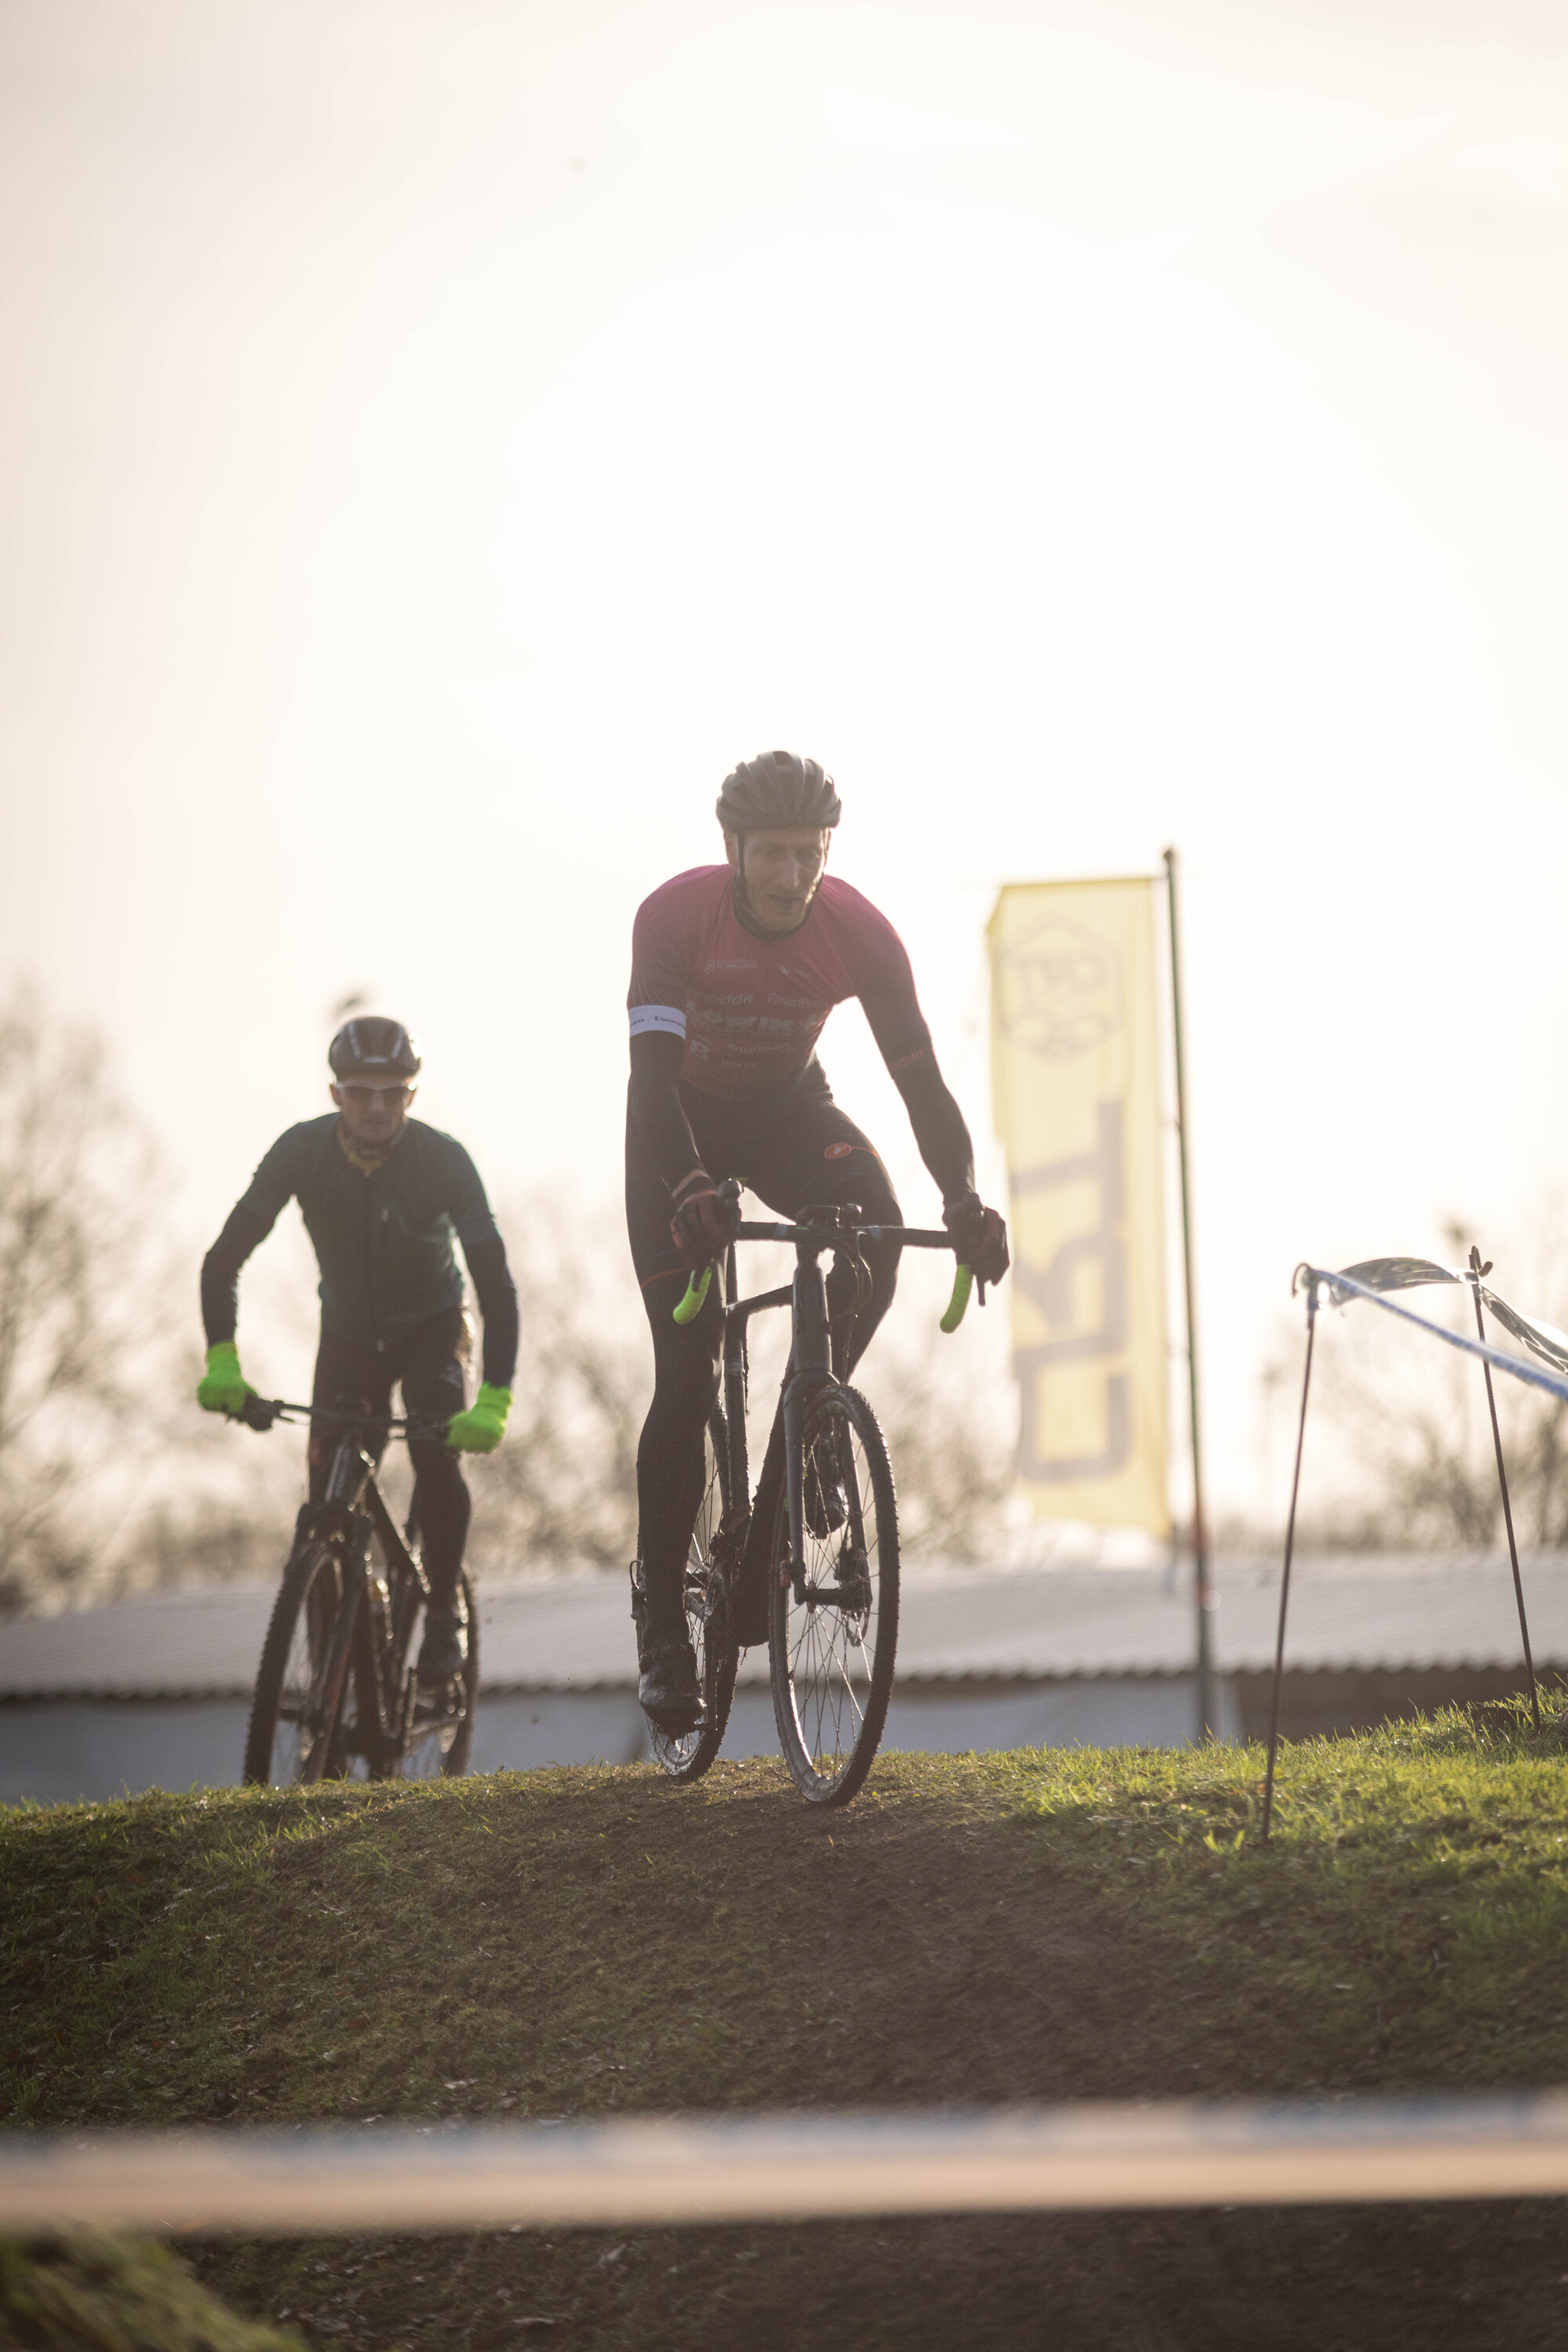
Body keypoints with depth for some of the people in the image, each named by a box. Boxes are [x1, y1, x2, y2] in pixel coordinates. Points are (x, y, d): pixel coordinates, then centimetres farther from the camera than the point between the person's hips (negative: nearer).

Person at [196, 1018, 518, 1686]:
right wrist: (221, 1360, -38)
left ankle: (443, 1614, -6)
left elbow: (496, 1284, -31)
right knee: (329, 1490, -12)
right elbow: (223, 1259, -23)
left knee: (436, 1455, -25)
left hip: (430, 1330, -2)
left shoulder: (443, 1160, -28)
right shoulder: (302, 1150, -23)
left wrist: (494, 1402, -42)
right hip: (347, 1333, 2)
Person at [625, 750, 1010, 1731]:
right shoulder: (676, 915, -29)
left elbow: (920, 1075, -25)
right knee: (684, 1373, -12)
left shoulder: (859, 931, -24)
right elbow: (654, 1071, -37)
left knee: (875, 1225, -32)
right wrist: (688, 1191, -55)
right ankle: (665, 1629, -6)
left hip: (787, 1108, 2)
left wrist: (964, 1197, -41)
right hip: (685, 1119, -2)